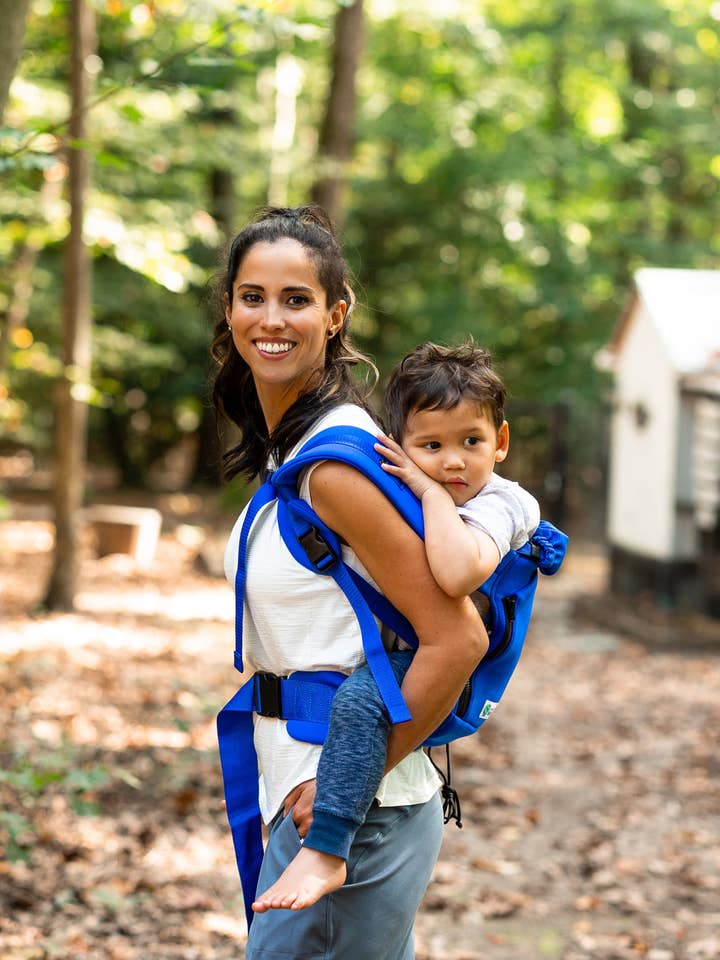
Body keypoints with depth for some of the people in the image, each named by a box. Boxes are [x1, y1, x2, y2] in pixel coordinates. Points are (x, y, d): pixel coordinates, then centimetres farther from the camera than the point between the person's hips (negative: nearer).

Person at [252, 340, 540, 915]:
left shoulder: (495, 504, -17)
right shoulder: (412, 490, 6)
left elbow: (457, 574, -40)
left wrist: (432, 491, -29)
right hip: (398, 647, 10)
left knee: (359, 696, -37)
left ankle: (324, 853, -37)